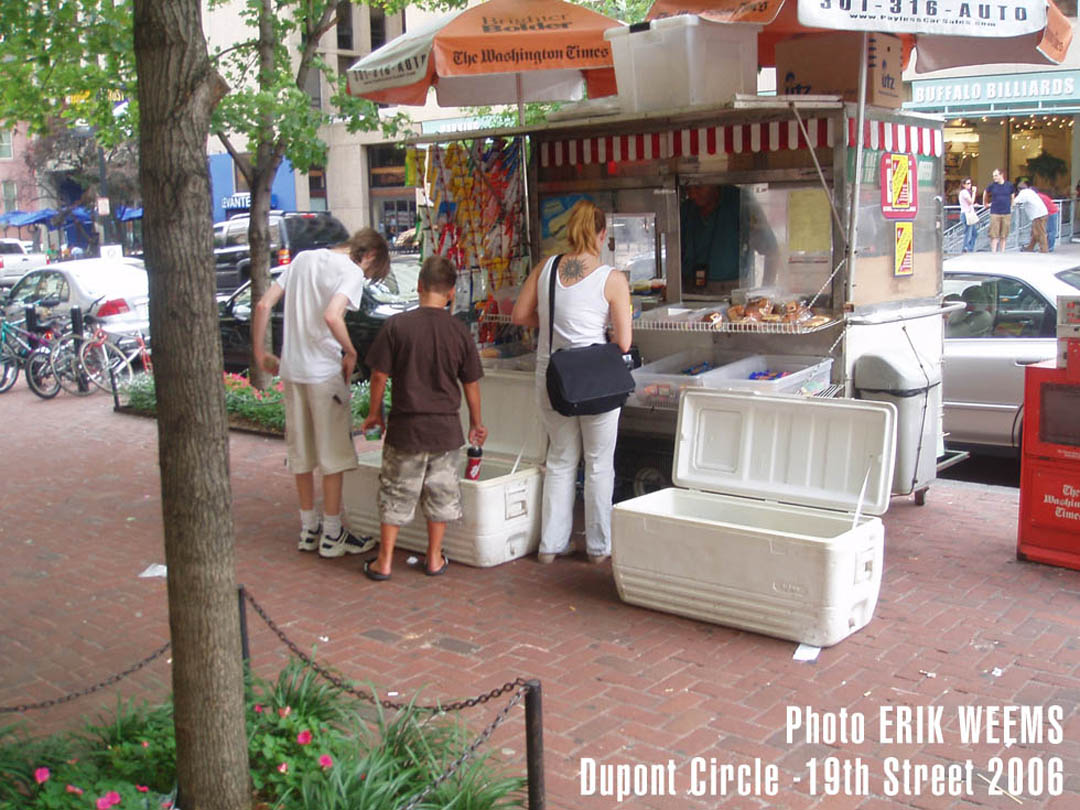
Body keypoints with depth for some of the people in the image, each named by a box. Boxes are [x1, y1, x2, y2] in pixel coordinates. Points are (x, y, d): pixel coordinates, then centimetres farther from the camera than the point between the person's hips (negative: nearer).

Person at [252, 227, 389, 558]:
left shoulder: (304, 258, 13)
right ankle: (332, 535, 11)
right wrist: (351, 353, -11)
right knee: (333, 453, 4)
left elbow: (263, 304, 9)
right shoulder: (351, 272, -8)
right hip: (324, 372, -7)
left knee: (302, 452, 15)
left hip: (291, 370, 7)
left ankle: (308, 529, 25)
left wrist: (260, 352, 15)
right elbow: (331, 316, -26)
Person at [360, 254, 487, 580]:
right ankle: (435, 559, 24)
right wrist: (476, 423, 16)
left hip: (405, 428, -1)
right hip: (446, 430, 1)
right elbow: (471, 384, 3)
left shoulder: (396, 325, -9)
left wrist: (375, 412, 9)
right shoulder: (460, 332, -4)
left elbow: (380, 374, -6)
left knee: (395, 494, 10)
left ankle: (384, 561, 16)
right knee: (441, 493, 15)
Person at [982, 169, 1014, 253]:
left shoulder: (1009, 185, 4)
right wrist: (985, 203, 22)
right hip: (995, 213, -1)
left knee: (1004, 235, 6)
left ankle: (1002, 252, 12)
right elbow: (985, 193, 19)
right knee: (994, 235, -6)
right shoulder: (992, 186, 0)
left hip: (1006, 213, 1)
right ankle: (993, 252, -6)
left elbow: (1012, 197, 19)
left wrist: (1011, 207, 19)